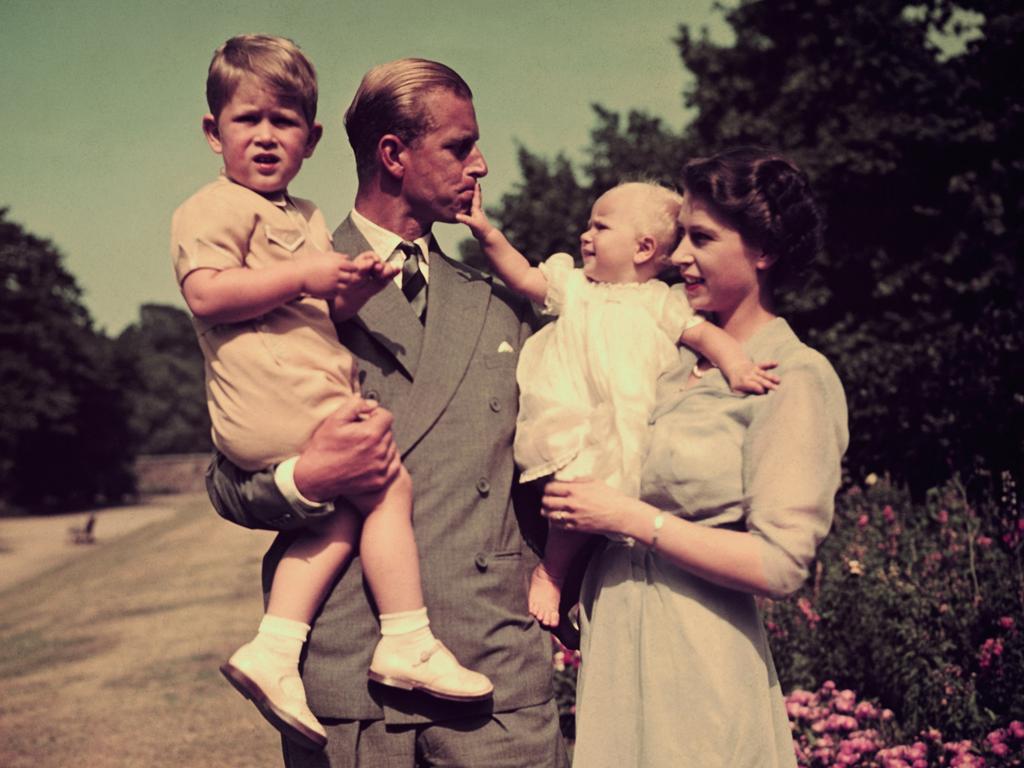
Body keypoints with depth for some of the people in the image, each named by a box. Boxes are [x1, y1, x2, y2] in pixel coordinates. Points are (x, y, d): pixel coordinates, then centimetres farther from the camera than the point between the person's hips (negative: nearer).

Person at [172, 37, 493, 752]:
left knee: (344, 510, 4)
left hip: (317, 394, 9)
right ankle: (408, 644, -2)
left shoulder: (306, 218, 24)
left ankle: (273, 649, 5)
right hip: (275, 402, -9)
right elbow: (206, 292, -20)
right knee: (389, 485, -9)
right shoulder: (215, 208, -4)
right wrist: (306, 276, -20)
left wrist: (354, 288, 1)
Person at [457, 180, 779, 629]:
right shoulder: (573, 285, 20)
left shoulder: (661, 301, 13)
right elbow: (523, 277, 16)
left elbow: (704, 334, 4)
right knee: (586, 488, -24)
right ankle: (549, 572, -1)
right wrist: (487, 234, 5)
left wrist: (736, 367, -13)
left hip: (628, 432, 0)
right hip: (567, 426, 0)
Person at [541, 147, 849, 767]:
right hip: (615, 638, 7)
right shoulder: (677, 354, 8)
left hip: (699, 665, -7)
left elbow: (779, 564, -19)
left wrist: (629, 517, -18)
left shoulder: (797, 378, -12)